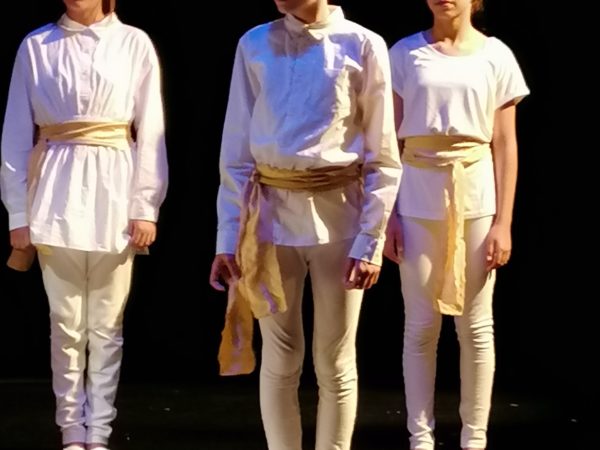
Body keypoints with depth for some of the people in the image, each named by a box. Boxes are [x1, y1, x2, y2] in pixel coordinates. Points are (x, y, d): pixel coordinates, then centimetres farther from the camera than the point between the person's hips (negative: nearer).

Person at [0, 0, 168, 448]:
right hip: (57, 193, 0)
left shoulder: (134, 44, 2)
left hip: (113, 191, 0)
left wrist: (146, 207, -4)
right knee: (67, 324, 4)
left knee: (106, 326, 4)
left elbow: (151, 131, 2)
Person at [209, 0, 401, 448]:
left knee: (334, 361, 5)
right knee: (279, 360, 5)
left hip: (338, 213, -2)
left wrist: (370, 239, -9)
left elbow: (383, 157, -3)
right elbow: (236, 149, 5)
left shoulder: (363, 46, -4)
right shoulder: (255, 45, 3)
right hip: (270, 212, 2)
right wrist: (228, 236, 1)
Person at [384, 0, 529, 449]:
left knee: (476, 325, 5)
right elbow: (390, 140, 4)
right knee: (421, 324, 3)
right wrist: (387, 213, -2)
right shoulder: (404, 54, 3)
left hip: (476, 197, 0)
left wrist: (503, 222, -3)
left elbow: (505, 145, 2)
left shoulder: (496, 56, 2)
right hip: (418, 199, 0)